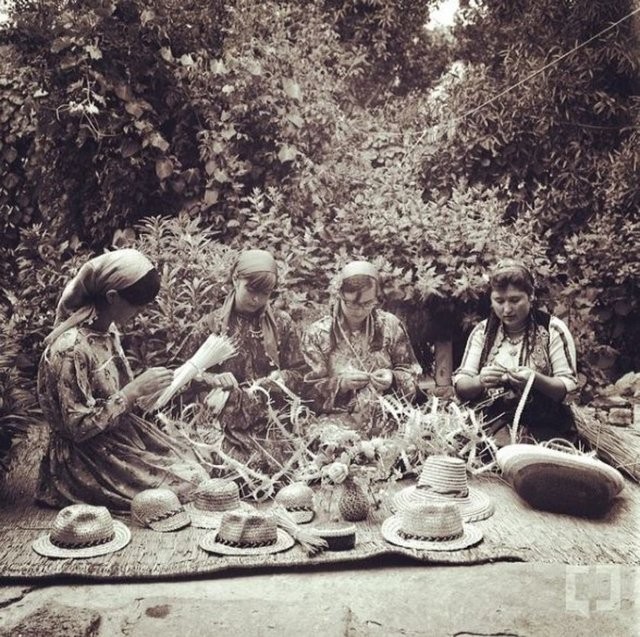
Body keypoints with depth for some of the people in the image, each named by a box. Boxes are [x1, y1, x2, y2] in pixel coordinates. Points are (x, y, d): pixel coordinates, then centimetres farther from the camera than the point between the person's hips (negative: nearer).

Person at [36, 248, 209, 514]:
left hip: (120, 430, 8)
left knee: (192, 461, 2)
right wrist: (135, 390, -23)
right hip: (88, 453, -8)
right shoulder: (71, 348, -27)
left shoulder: (106, 328, -1)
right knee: (185, 485, -11)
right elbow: (80, 425, -23)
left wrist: (144, 389, -3)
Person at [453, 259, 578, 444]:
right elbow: (460, 387, 4)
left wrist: (536, 380, -23)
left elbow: (569, 388, -3)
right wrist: (480, 381, -19)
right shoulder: (482, 331, 7)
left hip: (541, 428, -2)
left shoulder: (553, 329, 0)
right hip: (490, 424, 2)